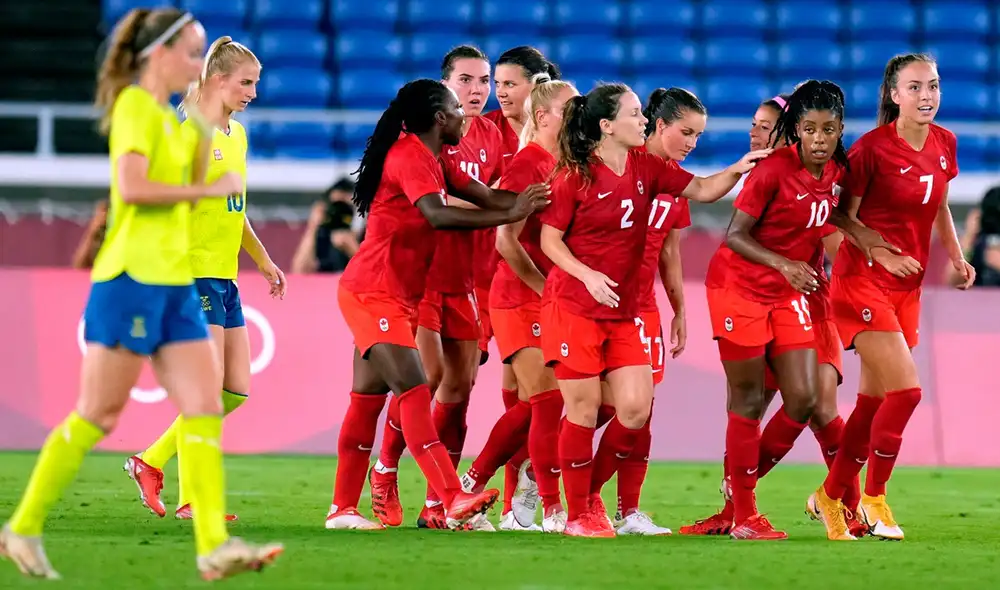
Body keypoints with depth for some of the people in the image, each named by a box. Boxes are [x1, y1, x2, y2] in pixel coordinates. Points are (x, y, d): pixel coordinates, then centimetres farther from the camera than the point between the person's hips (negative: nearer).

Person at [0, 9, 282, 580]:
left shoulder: (172, 117, 18)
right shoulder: (135, 106, -9)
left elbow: (191, 192, 20)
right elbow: (130, 187, -22)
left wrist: (207, 125, 11)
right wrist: (211, 189, -16)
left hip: (175, 283, 9)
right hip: (132, 277, -9)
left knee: (206, 409, -3)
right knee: (96, 415, -4)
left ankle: (215, 545, -9)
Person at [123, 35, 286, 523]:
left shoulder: (237, 135, 15)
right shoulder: (188, 134, -11)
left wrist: (263, 260, 27)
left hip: (225, 277, 9)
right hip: (192, 274, -9)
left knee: (237, 390, 7)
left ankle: (151, 463, 16)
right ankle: (191, 498, -3)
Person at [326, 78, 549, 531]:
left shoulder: (429, 157, 16)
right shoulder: (409, 155, -16)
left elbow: (485, 196, 8)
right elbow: (436, 215, -32)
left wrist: (529, 200, -8)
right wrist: (509, 215, -34)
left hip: (396, 298, 11)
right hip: (373, 294, -11)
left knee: (369, 399, 10)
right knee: (414, 391, -18)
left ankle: (342, 508, 12)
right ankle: (453, 500, -28)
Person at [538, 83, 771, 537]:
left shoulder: (646, 168, 7)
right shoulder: (575, 176, -9)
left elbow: (701, 190, 14)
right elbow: (549, 240, -6)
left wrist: (737, 170, -4)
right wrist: (587, 275, -20)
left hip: (623, 312, 6)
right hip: (573, 307, -6)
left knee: (636, 407, -4)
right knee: (583, 408, -3)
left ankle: (591, 492, 17)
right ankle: (576, 513, 9)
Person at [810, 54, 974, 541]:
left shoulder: (944, 144, 4)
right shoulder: (872, 148, -15)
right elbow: (843, 219, -10)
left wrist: (956, 257, 10)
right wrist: (882, 255, -23)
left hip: (906, 288, 7)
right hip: (863, 282, -7)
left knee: (873, 402, 11)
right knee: (906, 390, -16)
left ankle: (829, 497, 25)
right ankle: (874, 497, 0)